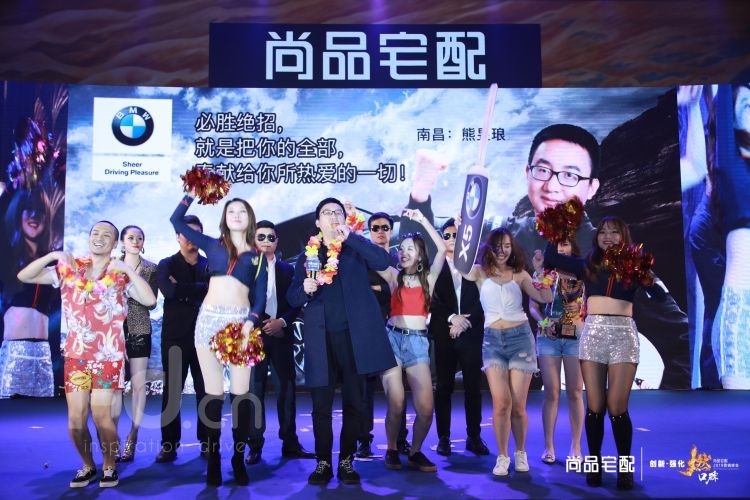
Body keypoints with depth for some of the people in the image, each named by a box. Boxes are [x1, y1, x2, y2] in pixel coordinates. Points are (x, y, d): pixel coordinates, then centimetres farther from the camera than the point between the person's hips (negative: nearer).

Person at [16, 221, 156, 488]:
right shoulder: (68, 268, 6)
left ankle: (109, 466, 16)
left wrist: (128, 269, -16)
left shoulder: (121, 274, -1)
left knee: (101, 413, -5)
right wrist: (52, 255, -10)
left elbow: (150, 300, -13)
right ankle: (88, 465, 25)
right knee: (75, 417, 4)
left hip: (108, 355, -2)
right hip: (76, 354, 3)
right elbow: (24, 276, 3)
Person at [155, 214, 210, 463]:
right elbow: (169, 290, -15)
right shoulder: (166, 264, 5)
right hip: (175, 336, -1)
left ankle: (207, 442, 14)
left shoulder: (211, 265, 10)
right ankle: (169, 445, 11)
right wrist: (200, 288, -11)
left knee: (206, 390, 5)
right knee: (172, 390, 3)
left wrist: (183, 290, -11)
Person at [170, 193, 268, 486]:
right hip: (209, 320, 0)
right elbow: (176, 220, 13)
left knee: (241, 393, -4)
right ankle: (213, 460, 8)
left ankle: (239, 459, 6)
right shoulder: (213, 245, 13)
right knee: (214, 393, 0)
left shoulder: (257, 256, 12)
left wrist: (251, 322, -10)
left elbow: (260, 297, 6)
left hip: (241, 322, 0)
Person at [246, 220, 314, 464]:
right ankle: (255, 446, 7)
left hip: (281, 336, 2)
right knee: (254, 391, -1)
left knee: (286, 390, 3)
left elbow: (296, 303, 8)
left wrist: (281, 322, -8)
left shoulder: (287, 270, 13)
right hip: (254, 336, -2)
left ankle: (290, 443, 11)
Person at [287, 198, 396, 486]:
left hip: (353, 335, -1)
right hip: (321, 338, 1)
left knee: (353, 403, 6)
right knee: (321, 405, 3)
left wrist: (350, 236, -15)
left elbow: (383, 261, -11)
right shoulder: (307, 255, 13)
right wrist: (305, 289, -14)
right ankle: (323, 462, 16)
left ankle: (346, 461, 18)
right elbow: (292, 298, 9)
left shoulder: (356, 249, 9)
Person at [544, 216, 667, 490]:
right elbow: (550, 258, 9)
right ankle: (594, 463, 16)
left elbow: (661, 296, -5)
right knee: (594, 406, 2)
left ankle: (625, 466, 13)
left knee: (617, 407, -4)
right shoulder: (587, 264, 10)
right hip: (592, 334, 1)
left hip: (623, 335, -1)